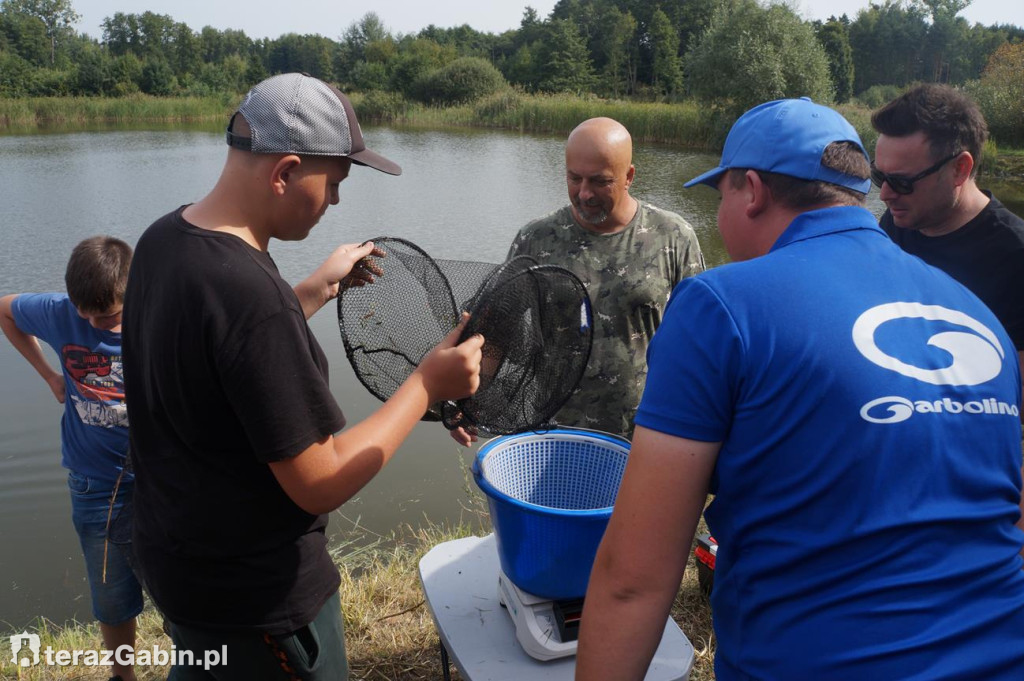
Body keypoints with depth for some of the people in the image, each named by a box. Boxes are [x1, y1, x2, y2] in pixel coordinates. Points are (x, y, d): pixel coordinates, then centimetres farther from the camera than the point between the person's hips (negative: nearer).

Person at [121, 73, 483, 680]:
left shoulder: (162, 240, -4)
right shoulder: (250, 290, -32)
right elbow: (320, 484, -27)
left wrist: (317, 289, 8)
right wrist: (427, 384, -20)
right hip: (254, 596, -8)